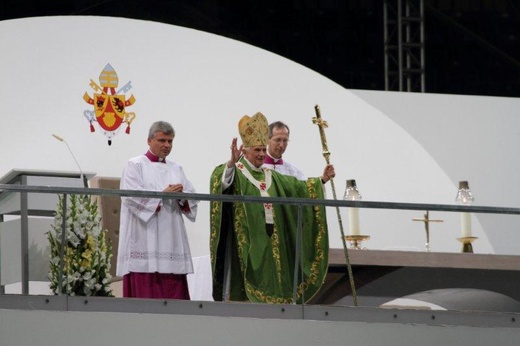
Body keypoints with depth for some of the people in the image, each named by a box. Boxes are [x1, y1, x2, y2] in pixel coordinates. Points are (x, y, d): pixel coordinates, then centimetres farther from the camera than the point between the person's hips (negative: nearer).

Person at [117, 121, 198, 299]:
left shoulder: (176, 169, 20)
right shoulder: (135, 166, 5)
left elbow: (192, 199, 12)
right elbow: (131, 196, -10)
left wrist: (182, 196, -11)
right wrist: (163, 194, -17)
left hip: (171, 242, 5)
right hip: (145, 241, -5)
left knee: (174, 292, -1)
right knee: (146, 293, -12)